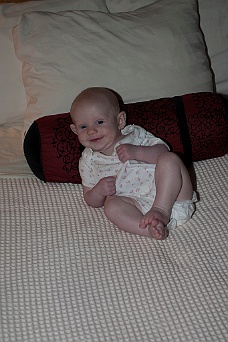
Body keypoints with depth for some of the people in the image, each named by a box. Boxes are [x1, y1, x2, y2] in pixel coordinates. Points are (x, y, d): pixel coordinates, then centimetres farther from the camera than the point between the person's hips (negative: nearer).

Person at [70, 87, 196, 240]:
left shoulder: (134, 133, 14)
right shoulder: (89, 159, 17)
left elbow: (163, 151, 0)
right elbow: (91, 201, 18)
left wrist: (136, 152, -17)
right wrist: (99, 191, -7)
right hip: (138, 204, 0)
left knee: (169, 159, -22)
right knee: (112, 205, -27)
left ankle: (162, 210, -29)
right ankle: (152, 228, -41)